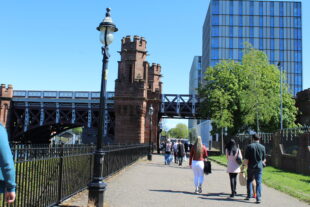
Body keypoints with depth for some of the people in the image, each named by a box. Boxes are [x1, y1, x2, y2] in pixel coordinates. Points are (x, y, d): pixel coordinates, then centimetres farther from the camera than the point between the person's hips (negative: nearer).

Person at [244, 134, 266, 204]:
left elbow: (246, 159, -8)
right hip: (259, 167, 1)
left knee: (249, 180, 17)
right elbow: (264, 159, 10)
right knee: (258, 182, 2)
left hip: (251, 167, -1)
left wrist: (246, 164, 7)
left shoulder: (249, 146, -6)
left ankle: (249, 195, 18)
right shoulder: (262, 147, 1)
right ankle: (258, 198, -4)